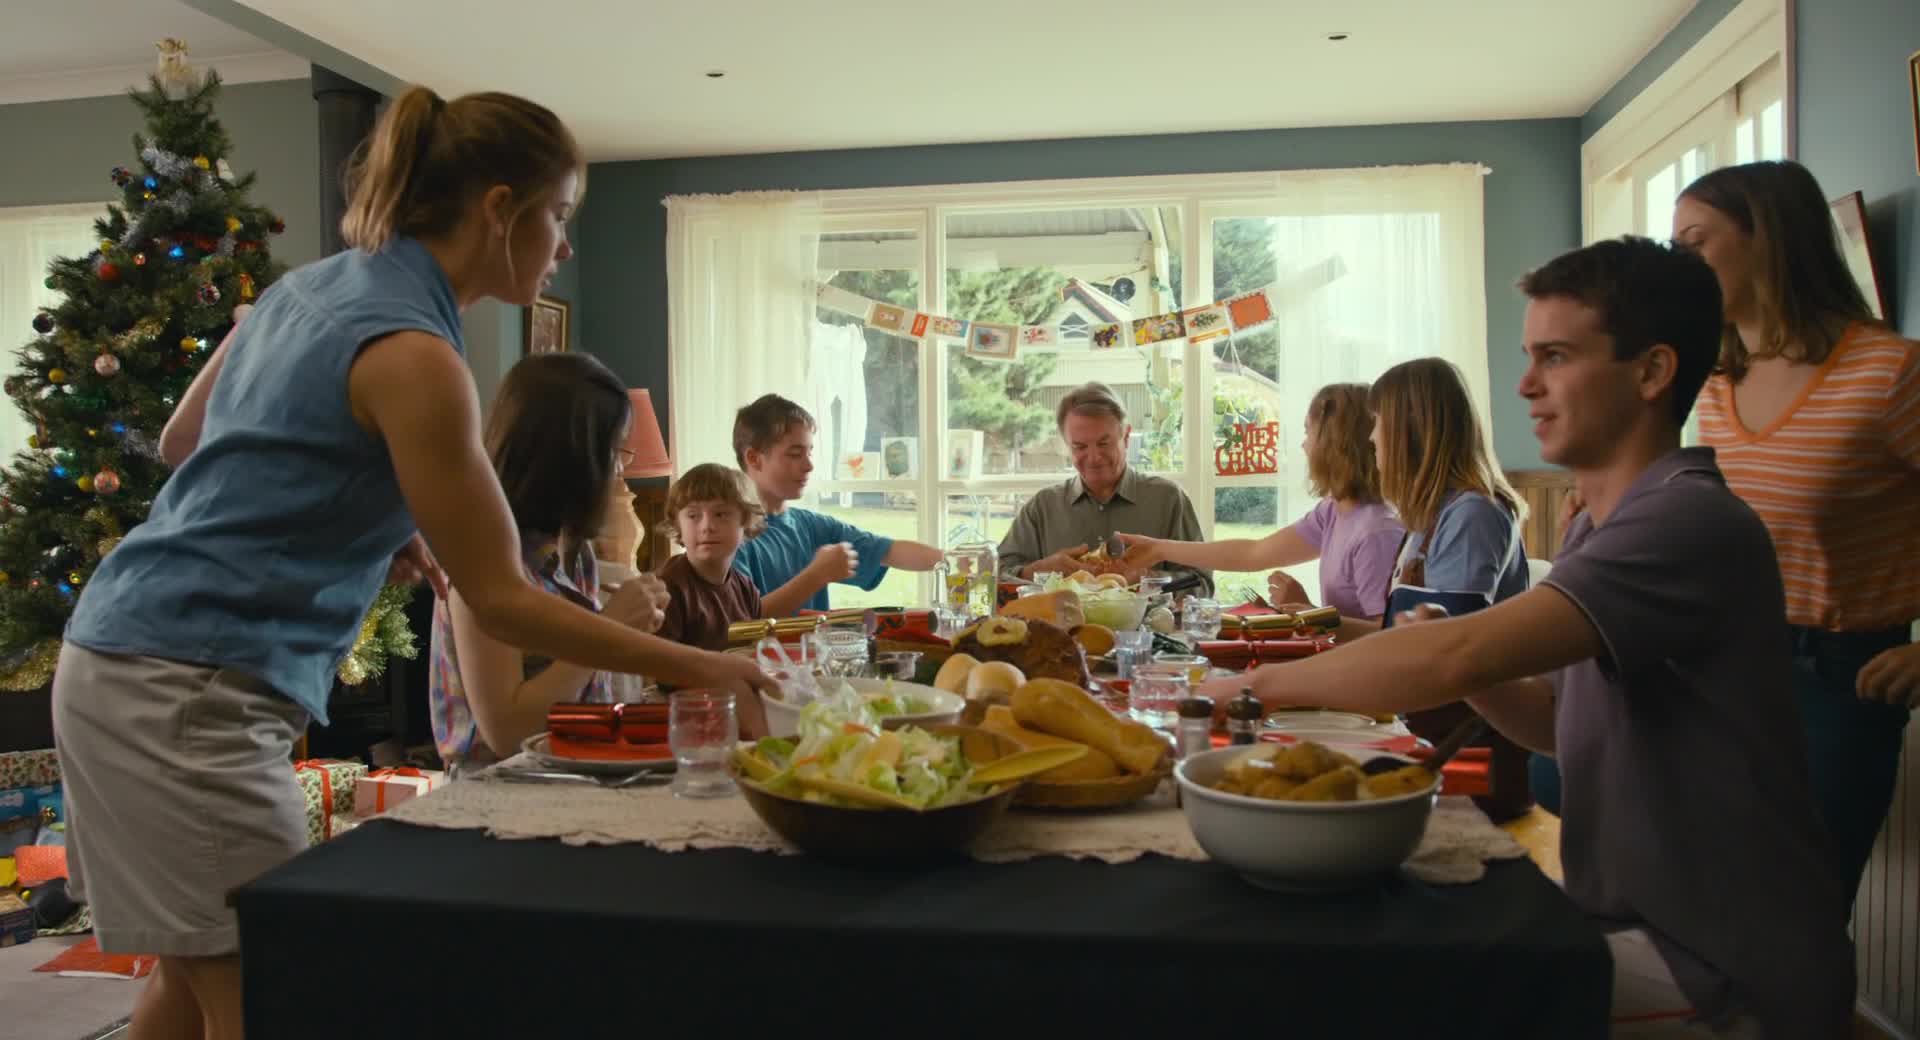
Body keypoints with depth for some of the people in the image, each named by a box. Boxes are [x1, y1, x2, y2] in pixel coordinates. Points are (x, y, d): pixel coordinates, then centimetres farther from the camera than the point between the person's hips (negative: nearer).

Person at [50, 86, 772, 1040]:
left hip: (126, 658, 9)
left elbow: (180, 445, 21)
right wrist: (694, 667, -11)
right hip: (191, 692, -9)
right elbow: (500, 601, -17)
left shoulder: (308, 289, 9)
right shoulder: (411, 351, -19)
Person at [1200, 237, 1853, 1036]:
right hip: (1634, 924, 8)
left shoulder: (1690, 521, -23)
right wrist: (1455, 664, -7)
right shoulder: (1598, 527, 7)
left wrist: (1259, 684, -20)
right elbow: (1562, 721, 12)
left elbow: (1455, 658, -33)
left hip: (1725, 973, -7)